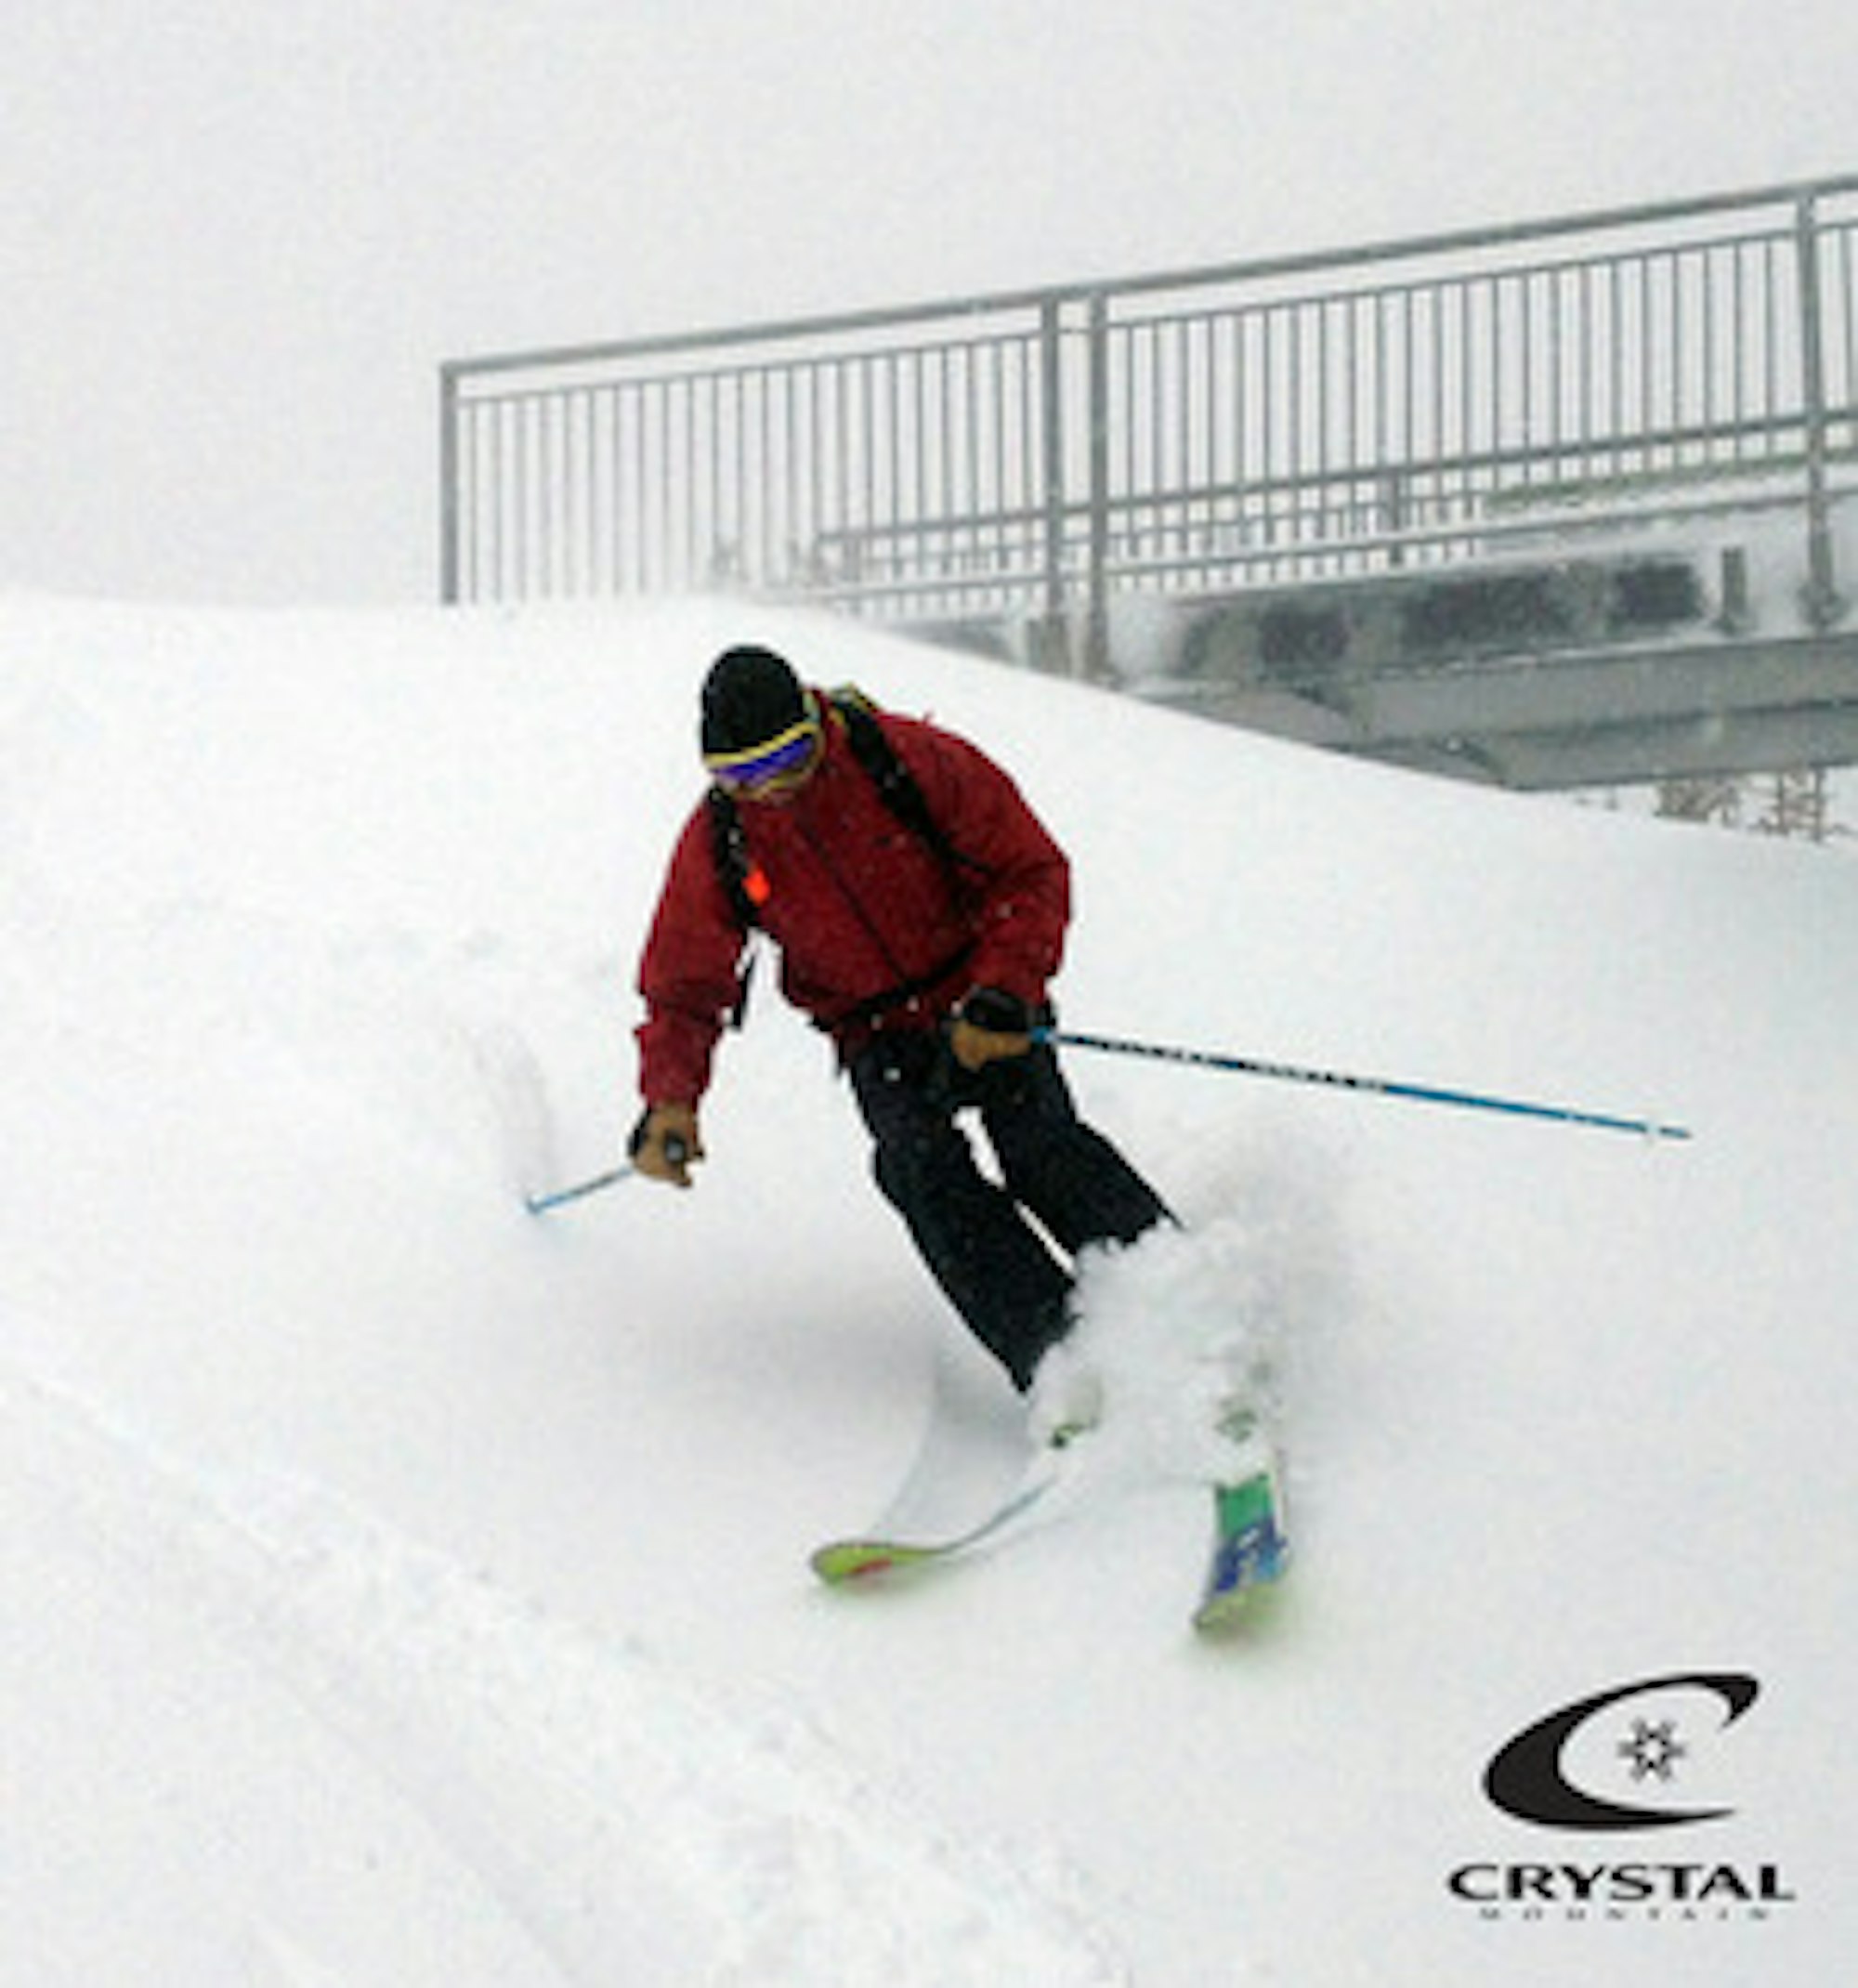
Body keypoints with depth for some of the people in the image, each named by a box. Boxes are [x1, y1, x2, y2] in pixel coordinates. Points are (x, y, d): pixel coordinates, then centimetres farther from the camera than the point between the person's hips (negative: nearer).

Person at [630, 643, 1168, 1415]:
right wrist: (670, 1099, -16)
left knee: (1039, 1145, -26)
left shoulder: (912, 760, -16)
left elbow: (1032, 873, -10)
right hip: (879, 1039, 2)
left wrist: (1001, 994, -23)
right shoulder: (717, 844, -8)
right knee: (921, 1166, -26)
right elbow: (684, 989, 2)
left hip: (983, 1008, -2)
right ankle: (1056, 1355, -36)